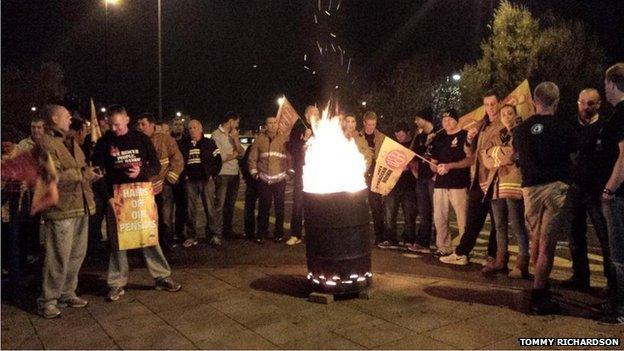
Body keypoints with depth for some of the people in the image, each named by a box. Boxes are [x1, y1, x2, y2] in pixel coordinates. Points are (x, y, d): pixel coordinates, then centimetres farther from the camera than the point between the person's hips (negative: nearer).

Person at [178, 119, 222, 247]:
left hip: (206, 180, -3)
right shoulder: (184, 145, 11)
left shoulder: (209, 143, 3)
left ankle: (215, 234, 7)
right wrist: (184, 175, 4)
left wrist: (212, 175, -6)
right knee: (192, 209, 7)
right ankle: (192, 236, 14)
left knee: (210, 208, -1)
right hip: (190, 181, 3)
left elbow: (217, 160, 1)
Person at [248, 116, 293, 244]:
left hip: (280, 179, 0)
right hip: (264, 180, 0)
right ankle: (261, 233, 13)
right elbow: (252, 158, 9)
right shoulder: (259, 139, 5)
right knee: (264, 207, 2)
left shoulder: (284, 139, 3)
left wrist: (290, 172, 0)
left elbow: (291, 157, 6)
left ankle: (278, 233, 16)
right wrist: (254, 172, 4)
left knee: (279, 207, 5)